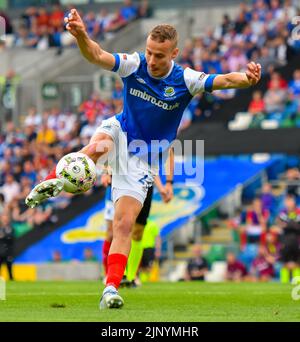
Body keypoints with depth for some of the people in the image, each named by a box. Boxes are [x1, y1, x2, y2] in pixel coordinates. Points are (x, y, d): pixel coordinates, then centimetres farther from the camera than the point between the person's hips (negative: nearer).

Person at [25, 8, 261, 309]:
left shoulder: (185, 80, -17)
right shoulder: (134, 64, -16)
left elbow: (224, 80, -29)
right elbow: (97, 56, -32)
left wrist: (246, 78, -52)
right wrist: (80, 34, -53)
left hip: (142, 160, 0)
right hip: (120, 132, 0)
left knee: (124, 225, -11)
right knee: (97, 148, -39)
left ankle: (111, 289, -11)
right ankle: (52, 183, -29)